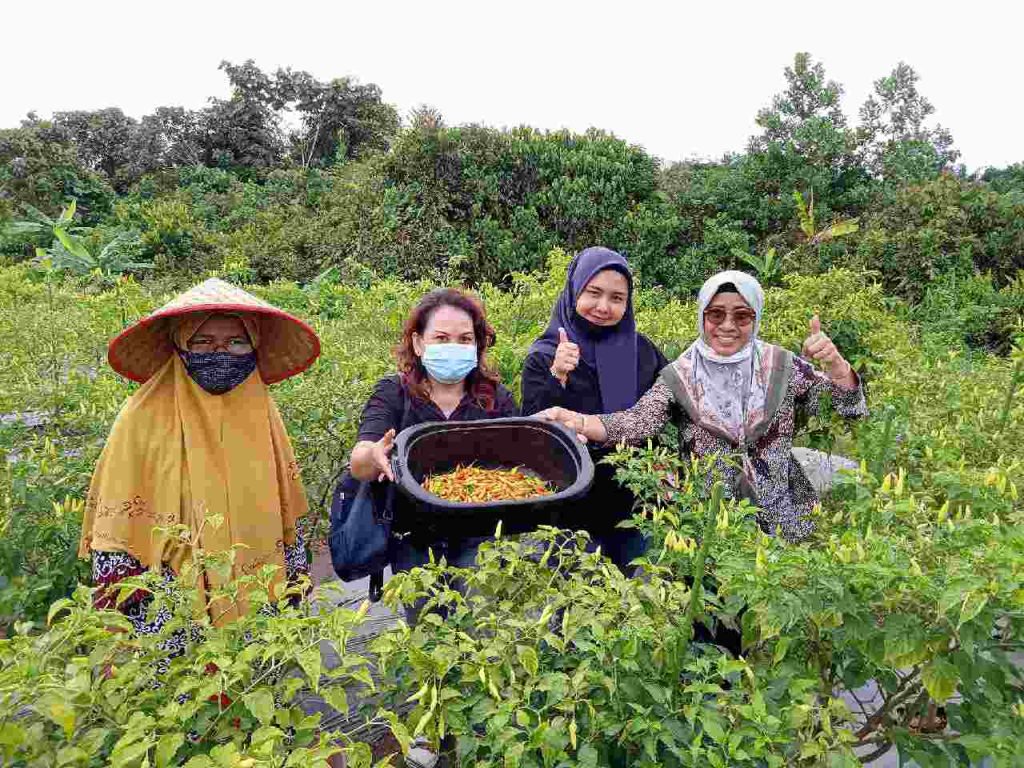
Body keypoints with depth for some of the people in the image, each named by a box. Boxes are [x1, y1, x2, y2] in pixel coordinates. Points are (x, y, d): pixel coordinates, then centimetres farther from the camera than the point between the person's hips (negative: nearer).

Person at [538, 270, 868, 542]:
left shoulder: (781, 366, -3)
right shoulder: (680, 377, -7)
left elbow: (849, 410, -3)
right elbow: (637, 423, -20)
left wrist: (835, 364, -24)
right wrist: (575, 421, -38)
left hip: (784, 523, 1)